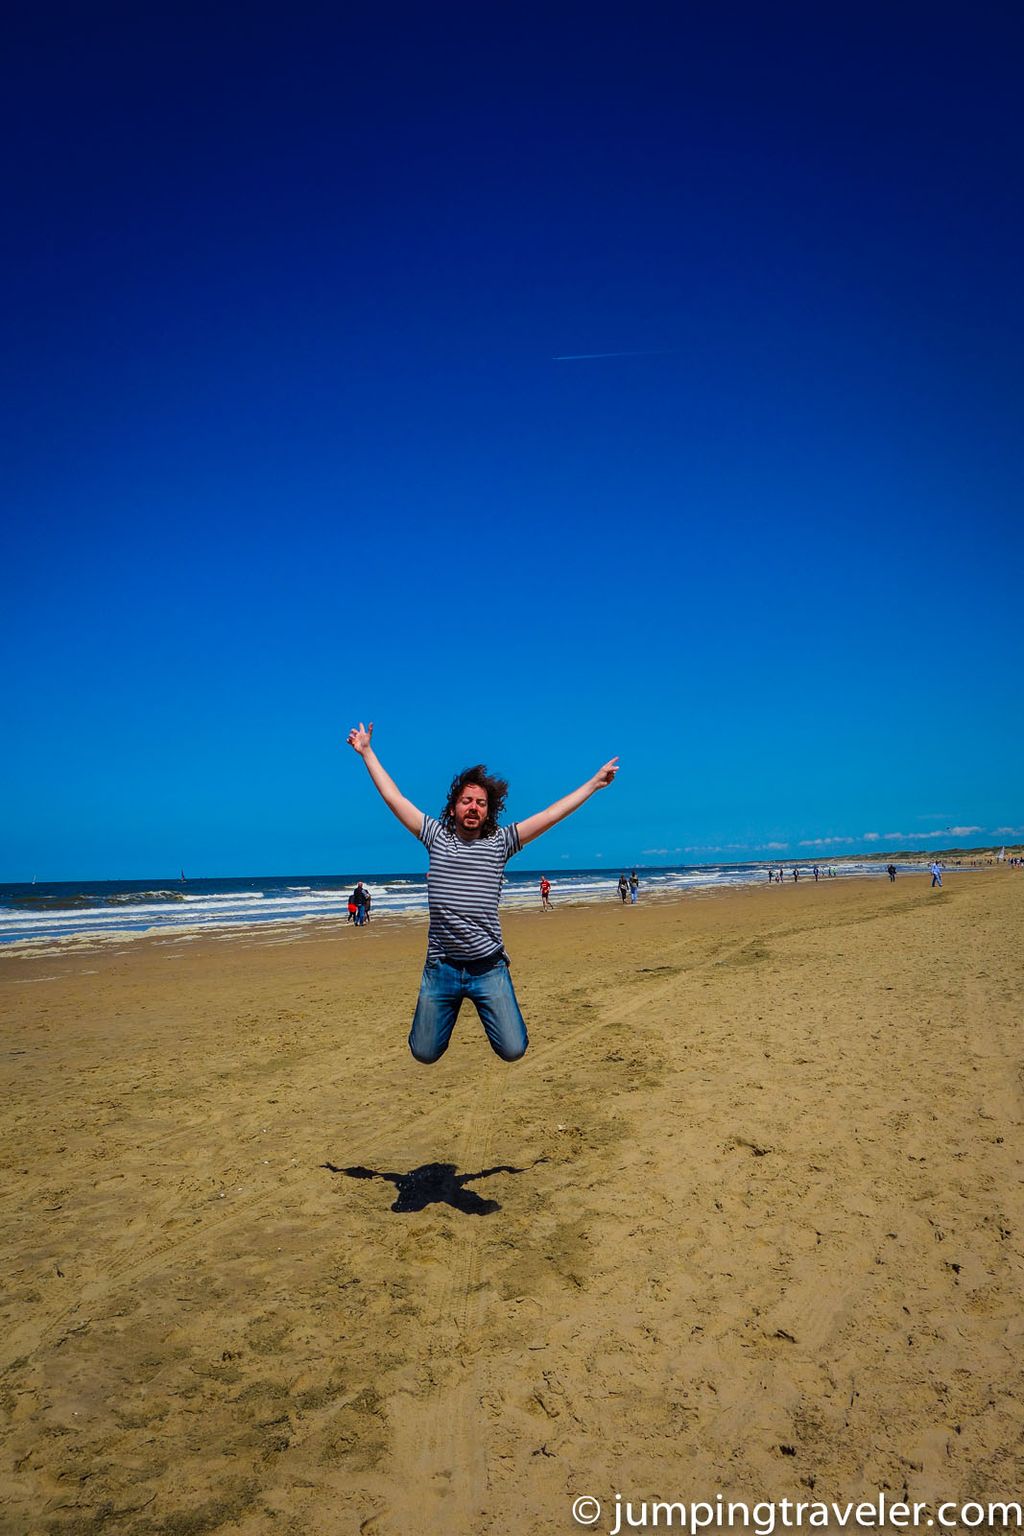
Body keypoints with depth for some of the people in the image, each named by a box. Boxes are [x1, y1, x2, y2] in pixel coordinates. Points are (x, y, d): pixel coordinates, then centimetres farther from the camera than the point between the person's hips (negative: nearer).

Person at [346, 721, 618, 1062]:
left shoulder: (500, 842, 4)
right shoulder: (436, 836, 5)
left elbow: (552, 814, 3)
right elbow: (393, 797, 9)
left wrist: (594, 783, 2)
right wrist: (367, 752, 13)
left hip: (489, 967, -1)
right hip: (441, 967, 1)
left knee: (513, 1051, -2)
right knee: (425, 1053, 9)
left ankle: (489, 1008, 31)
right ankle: (450, 1008, 42)